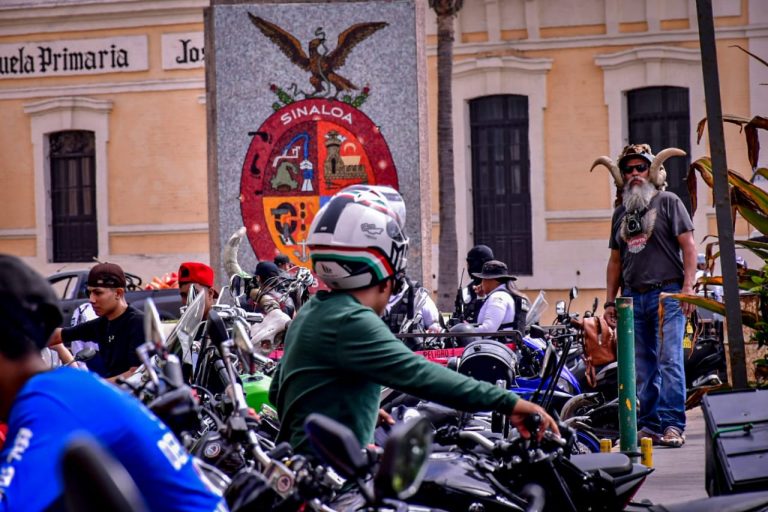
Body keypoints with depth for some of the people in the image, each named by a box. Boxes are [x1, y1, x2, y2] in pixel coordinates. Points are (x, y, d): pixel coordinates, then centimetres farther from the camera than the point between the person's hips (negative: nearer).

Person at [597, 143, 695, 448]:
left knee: (669, 361, -12)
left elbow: (688, 246, -2)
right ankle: (649, 425, 10)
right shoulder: (621, 213, 18)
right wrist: (610, 301, 16)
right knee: (642, 368, 5)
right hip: (633, 297, 5)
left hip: (667, 294, -5)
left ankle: (672, 424, -12)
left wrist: (688, 286, -12)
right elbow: (615, 260, 22)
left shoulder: (668, 202, 3)